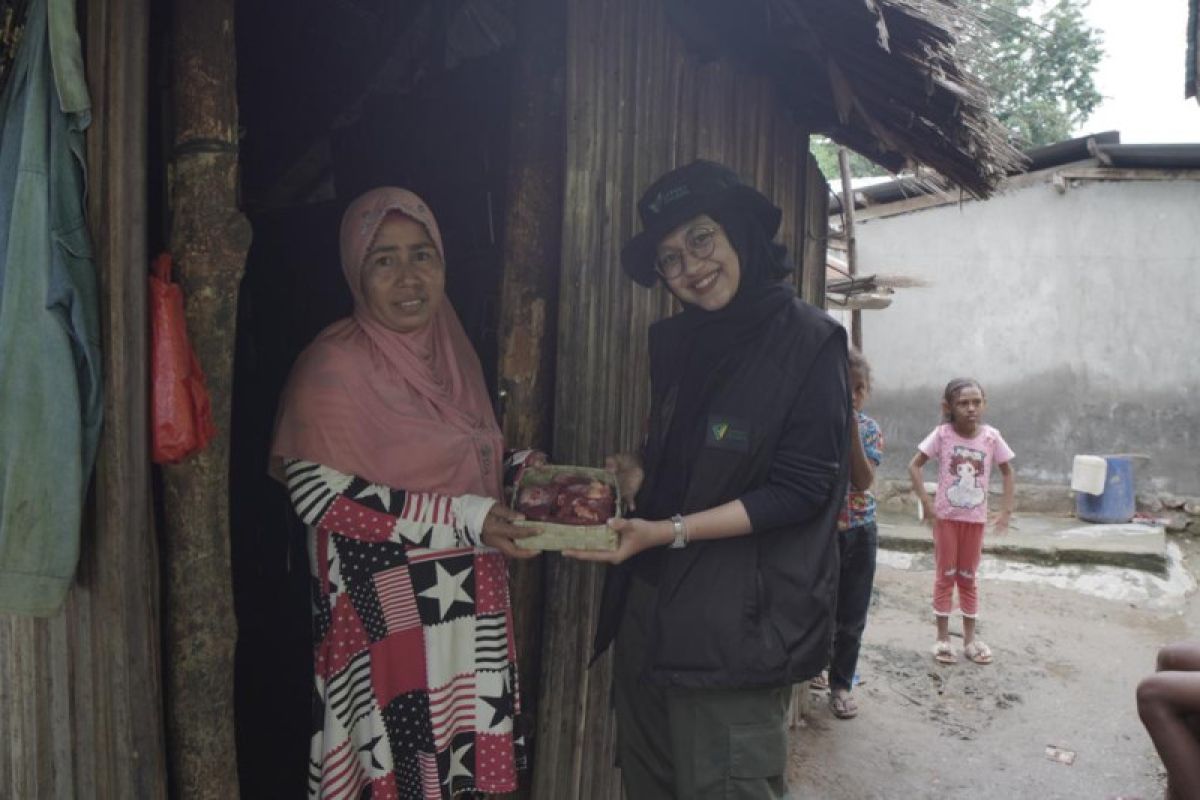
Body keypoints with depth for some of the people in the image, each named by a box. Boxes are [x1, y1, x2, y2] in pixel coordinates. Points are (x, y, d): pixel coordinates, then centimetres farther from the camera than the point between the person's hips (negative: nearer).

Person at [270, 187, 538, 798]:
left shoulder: (452, 353, 8)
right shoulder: (335, 367, -14)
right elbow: (322, 494, -19)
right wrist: (464, 520, -20)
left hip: (466, 613, 7)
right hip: (389, 617, -7)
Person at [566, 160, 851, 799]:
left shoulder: (807, 341, -9)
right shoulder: (674, 344, 10)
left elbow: (801, 489, -13)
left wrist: (670, 531, -19)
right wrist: (634, 477, -3)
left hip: (736, 628, -6)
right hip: (648, 614, 6)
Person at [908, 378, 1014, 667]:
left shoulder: (991, 436, -7)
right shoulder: (942, 434, -12)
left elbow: (1008, 473, 4)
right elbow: (914, 466, -10)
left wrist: (1006, 510, -5)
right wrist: (926, 503, -16)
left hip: (975, 518, 2)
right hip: (946, 516, -2)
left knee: (968, 577, 12)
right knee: (945, 576, 6)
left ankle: (970, 637, 22)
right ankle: (943, 638, 14)